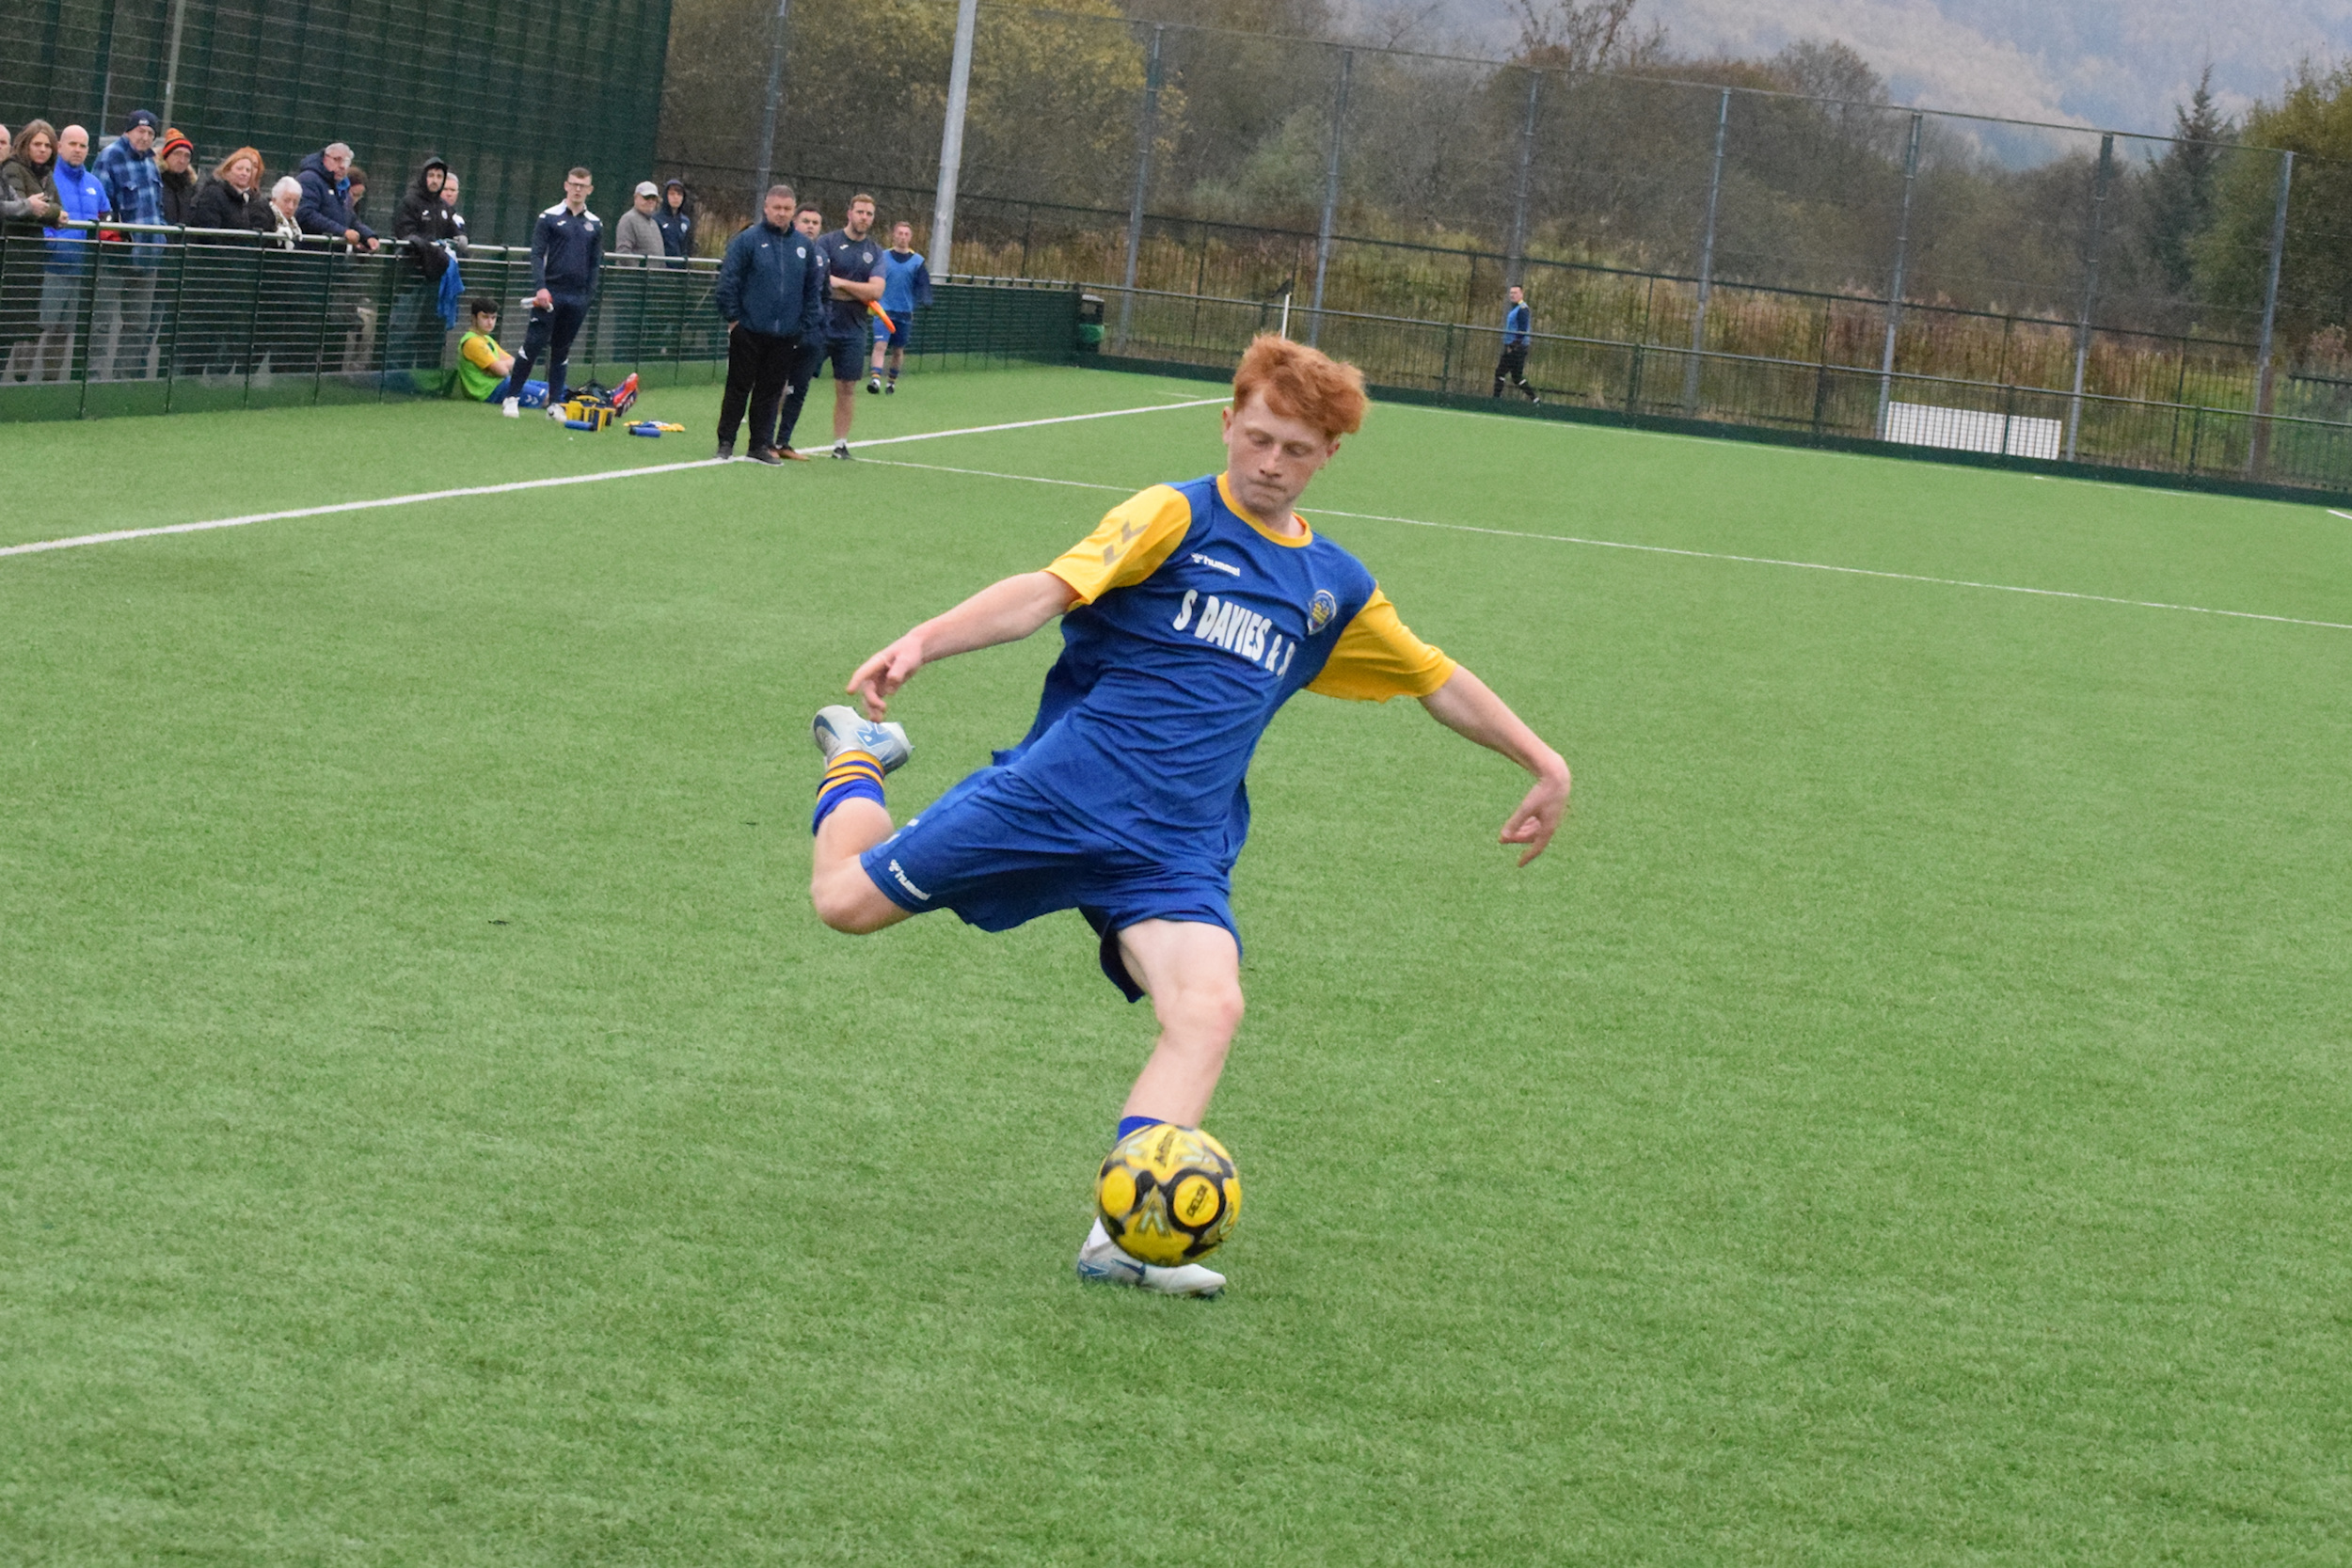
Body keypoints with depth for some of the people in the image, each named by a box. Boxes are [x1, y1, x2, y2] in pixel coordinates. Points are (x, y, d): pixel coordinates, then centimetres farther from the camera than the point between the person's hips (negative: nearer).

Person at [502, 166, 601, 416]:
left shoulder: (595, 224, 12)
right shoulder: (549, 218, 1)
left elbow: (595, 263, 15)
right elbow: (537, 255, -3)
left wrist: (588, 296, 8)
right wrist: (541, 288, -15)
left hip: (577, 299, 3)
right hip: (550, 293, -3)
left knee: (561, 351, 8)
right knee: (533, 345, -7)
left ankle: (555, 404, 11)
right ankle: (512, 397, -1)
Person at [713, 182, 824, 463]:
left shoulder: (804, 245, 8)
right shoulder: (748, 240, -5)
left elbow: (814, 288, 12)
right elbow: (728, 280, -6)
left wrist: (808, 323, 5)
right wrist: (732, 317, -7)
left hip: (786, 335, 3)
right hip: (749, 332, -3)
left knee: (771, 391, 7)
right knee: (738, 387, 3)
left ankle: (762, 445, 13)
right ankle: (726, 441, 12)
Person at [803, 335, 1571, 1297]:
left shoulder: (1337, 591, 15)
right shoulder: (1176, 518, -3)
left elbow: (1437, 679, 29)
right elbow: (1050, 591, -18)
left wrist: (1544, 764, 28)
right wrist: (921, 643, -33)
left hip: (1178, 852, 3)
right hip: (1062, 788, -3)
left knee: (1209, 1009, -24)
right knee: (847, 901, -2)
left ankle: (1122, 1233, -29)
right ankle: (858, 759, 32)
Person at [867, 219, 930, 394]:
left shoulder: (917, 261, 3)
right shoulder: (882, 257, 2)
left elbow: (923, 284, 1)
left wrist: (924, 300, -16)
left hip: (904, 313, 2)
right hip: (884, 309, -2)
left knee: (898, 350, 10)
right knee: (880, 344, -16)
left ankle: (893, 380, 26)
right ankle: (876, 379, -24)